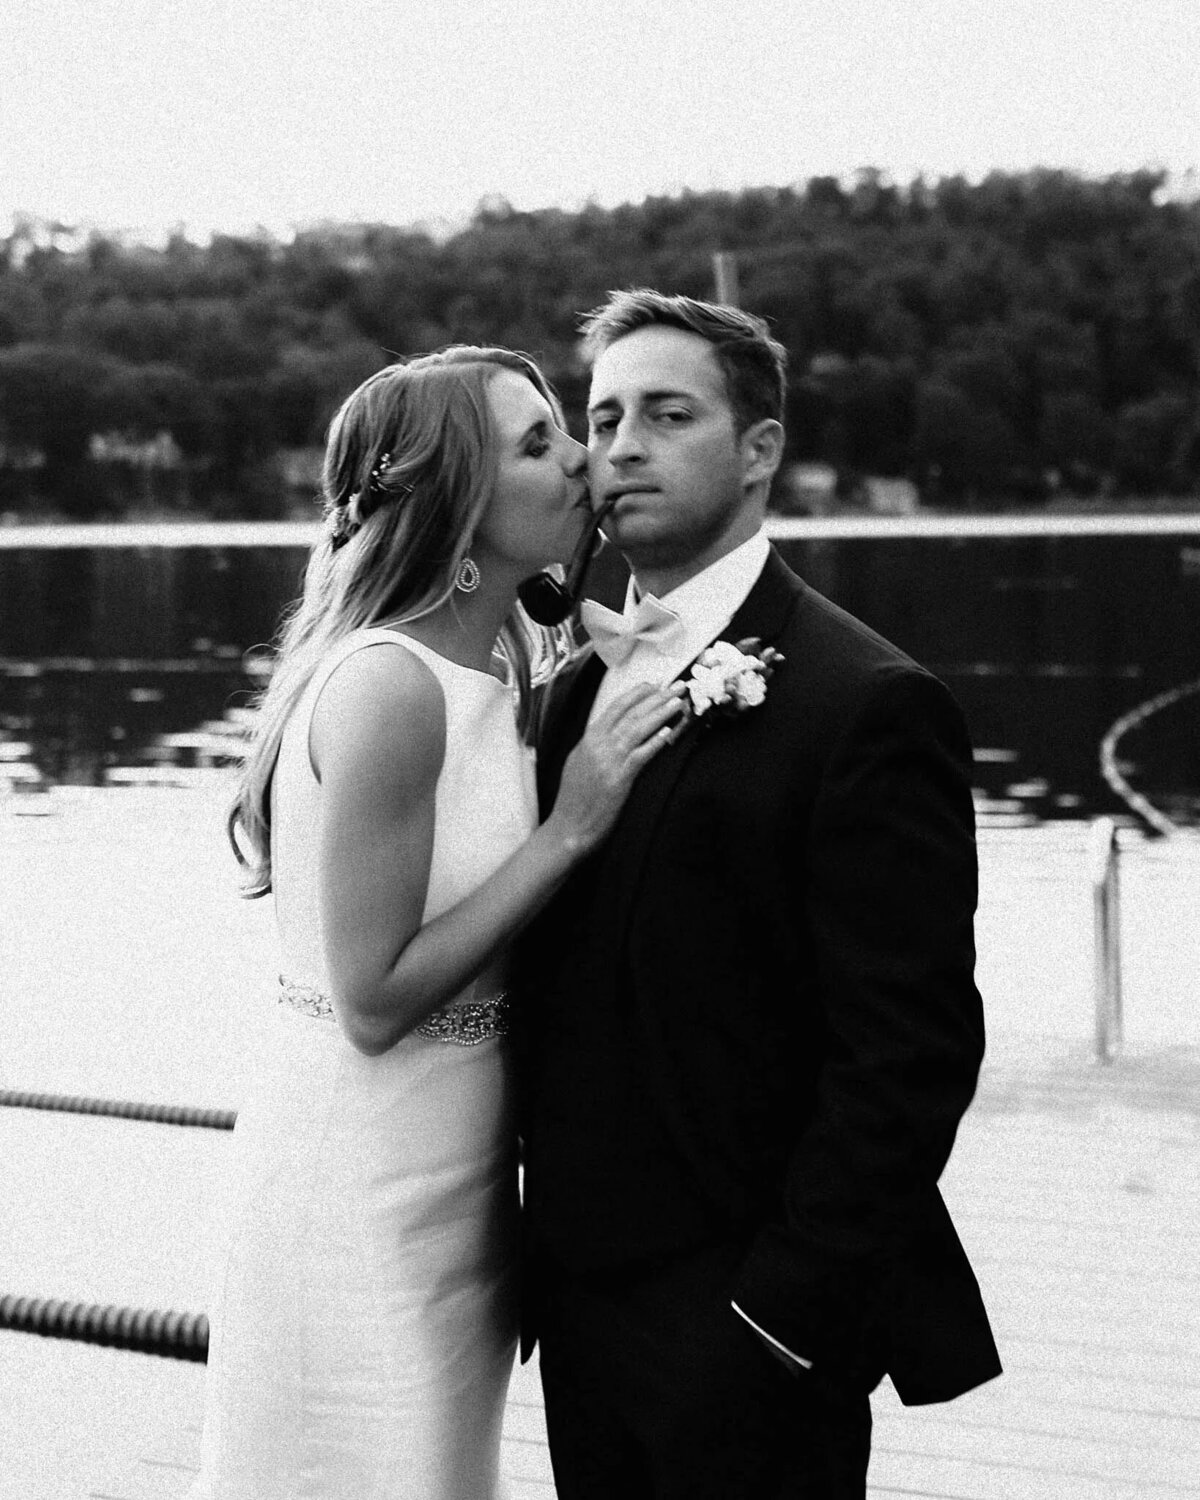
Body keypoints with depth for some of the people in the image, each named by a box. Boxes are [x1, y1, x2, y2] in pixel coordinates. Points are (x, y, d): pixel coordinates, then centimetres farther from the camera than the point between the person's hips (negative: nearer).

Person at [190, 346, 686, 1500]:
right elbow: (374, 1002, -21)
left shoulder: (519, 656, 4)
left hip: (460, 1164, 8)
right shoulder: (389, 686, -22)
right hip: (367, 1178, -8)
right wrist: (571, 827, -20)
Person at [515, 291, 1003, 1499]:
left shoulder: (866, 704, -14)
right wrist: (545, 1264, 7)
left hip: (746, 1320, -6)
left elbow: (911, 1048, -17)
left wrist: (783, 1310, -18)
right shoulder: (574, 692, 9)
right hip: (582, 1302, 7)